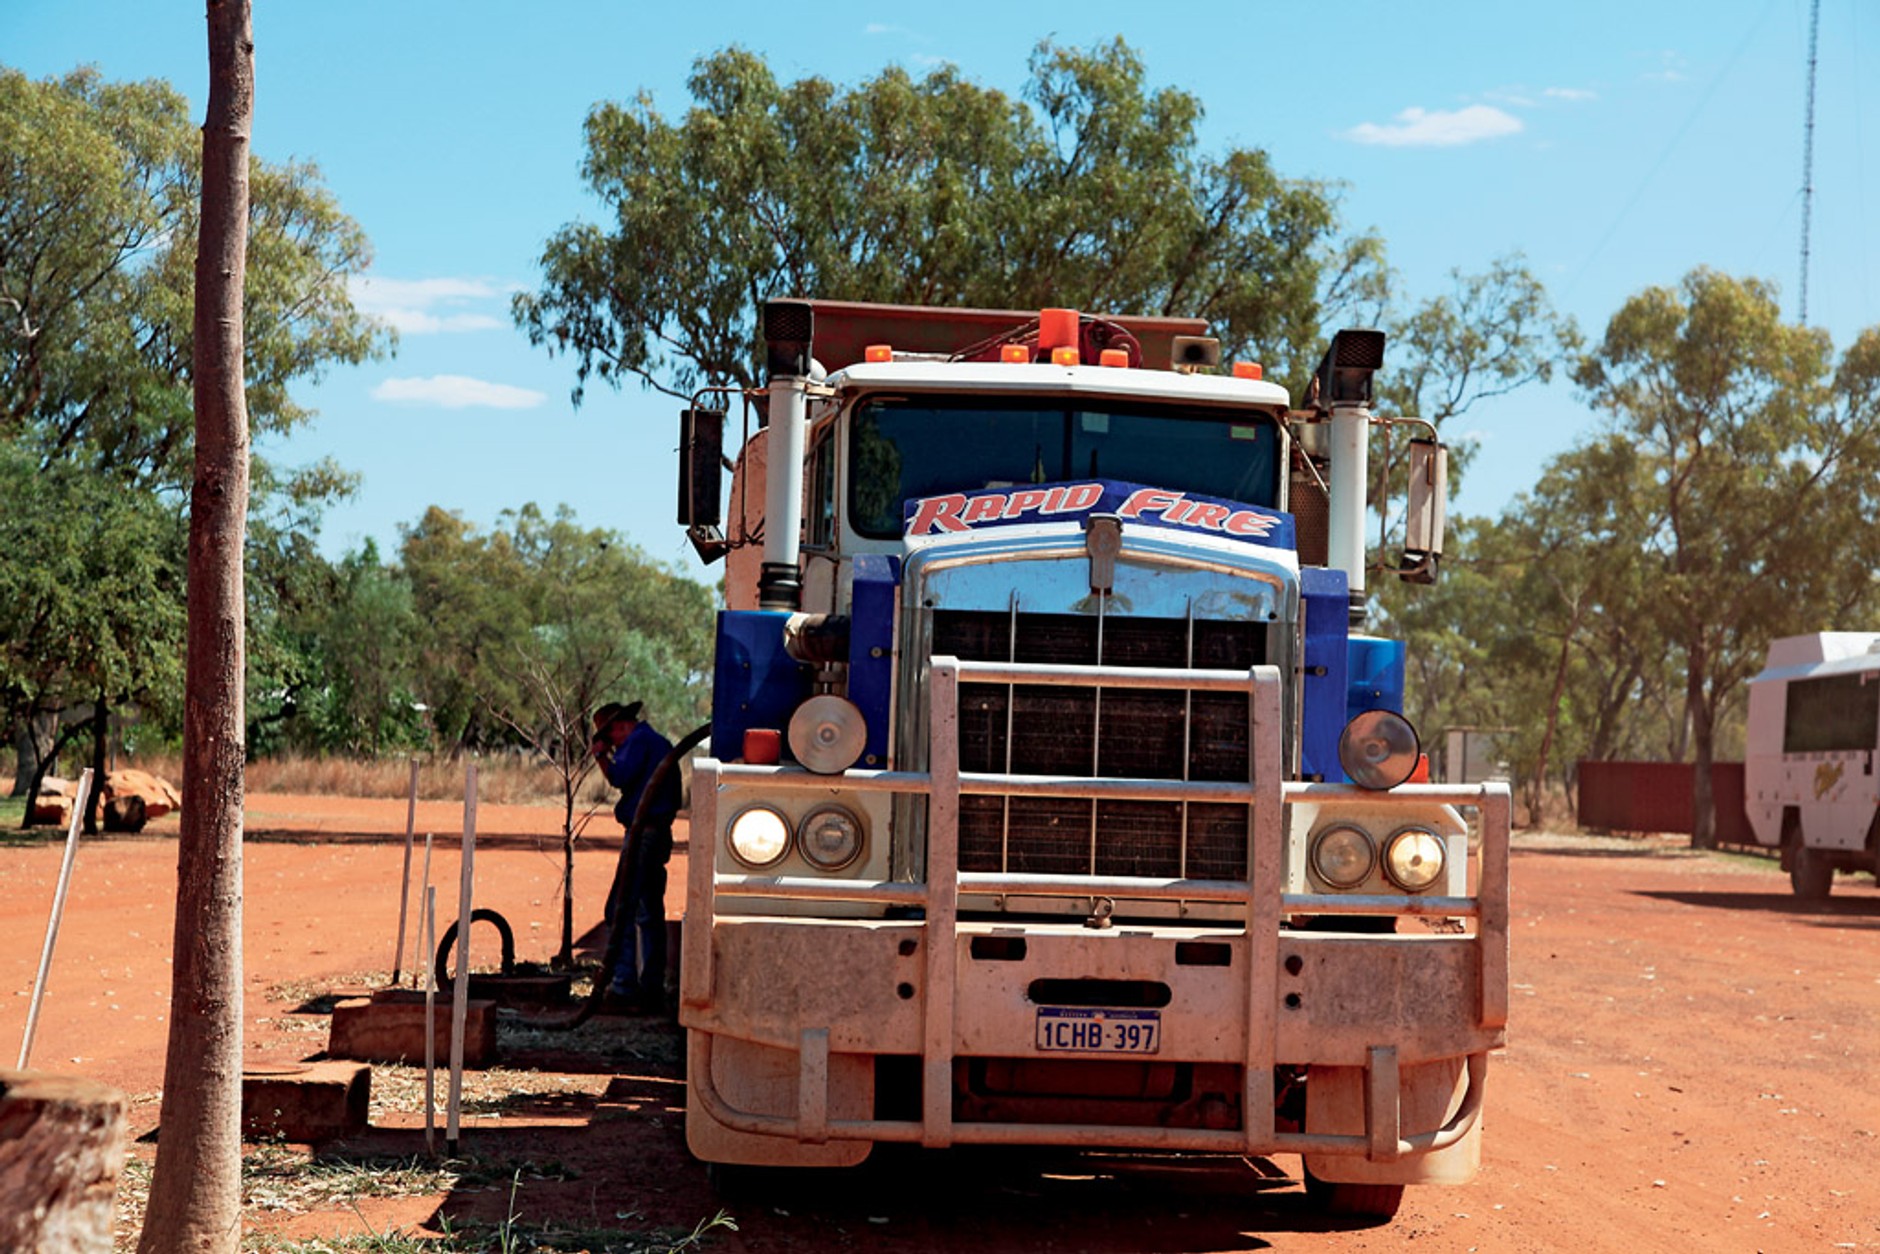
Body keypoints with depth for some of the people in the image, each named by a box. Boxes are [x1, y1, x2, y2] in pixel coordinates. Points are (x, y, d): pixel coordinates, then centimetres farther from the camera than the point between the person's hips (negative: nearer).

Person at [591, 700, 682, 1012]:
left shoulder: (639, 740, -9)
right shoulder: (659, 742, 21)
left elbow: (620, 778, -19)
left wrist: (602, 755, -2)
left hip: (643, 833, -10)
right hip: (660, 834, 10)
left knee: (622, 911, -10)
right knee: (650, 914, 12)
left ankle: (624, 985, -15)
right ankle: (653, 991, 14)